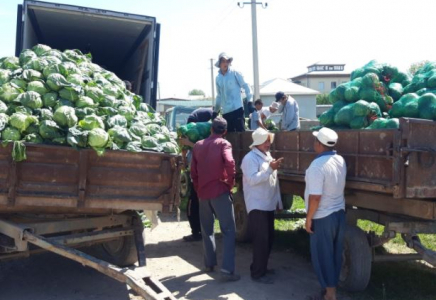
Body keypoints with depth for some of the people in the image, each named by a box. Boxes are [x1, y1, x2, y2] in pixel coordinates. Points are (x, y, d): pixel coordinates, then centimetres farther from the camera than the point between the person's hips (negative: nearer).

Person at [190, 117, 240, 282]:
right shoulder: (223, 144, -3)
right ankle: (227, 270, -10)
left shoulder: (198, 145, 12)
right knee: (229, 231, -3)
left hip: (203, 192, 5)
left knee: (207, 230, 19)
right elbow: (229, 163, -22)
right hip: (220, 191, -5)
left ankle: (209, 263, 28)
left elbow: (193, 171, 12)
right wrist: (230, 182, -8)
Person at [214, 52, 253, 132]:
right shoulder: (218, 78, 12)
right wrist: (215, 111, 21)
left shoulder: (235, 73, -2)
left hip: (237, 109, -5)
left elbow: (246, 87, -1)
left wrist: (250, 102, -10)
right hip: (225, 112, 5)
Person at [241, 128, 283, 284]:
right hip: (257, 206, -9)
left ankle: (261, 268, 28)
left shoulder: (267, 156, 15)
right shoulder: (250, 158, -13)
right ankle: (258, 273, 4)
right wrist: (270, 168, -27)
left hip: (269, 205, 9)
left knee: (268, 238, 14)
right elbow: (252, 179, -25)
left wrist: (278, 201, 16)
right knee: (261, 240, -6)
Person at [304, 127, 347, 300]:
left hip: (323, 217, -8)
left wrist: (308, 218, -16)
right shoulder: (341, 160, 2)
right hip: (339, 213, 8)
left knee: (322, 255, 5)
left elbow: (315, 197, -25)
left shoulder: (318, 165, -24)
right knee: (335, 253, 17)